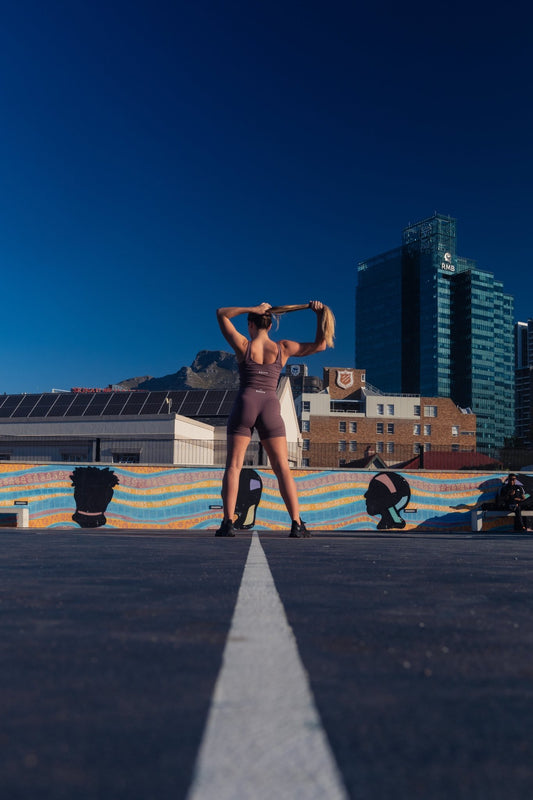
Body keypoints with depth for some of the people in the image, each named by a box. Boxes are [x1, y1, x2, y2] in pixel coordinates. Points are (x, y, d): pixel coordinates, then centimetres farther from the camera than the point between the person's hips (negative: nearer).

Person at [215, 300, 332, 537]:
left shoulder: (243, 345, 4)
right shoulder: (283, 348, 9)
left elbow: (221, 314, 17)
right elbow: (320, 345, 16)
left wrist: (252, 309, 9)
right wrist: (320, 314, 10)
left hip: (244, 406, -1)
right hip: (270, 411, 1)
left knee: (233, 466, 0)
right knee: (283, 469, 3)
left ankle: (228, 523, -12)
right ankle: (296, 525, -6)